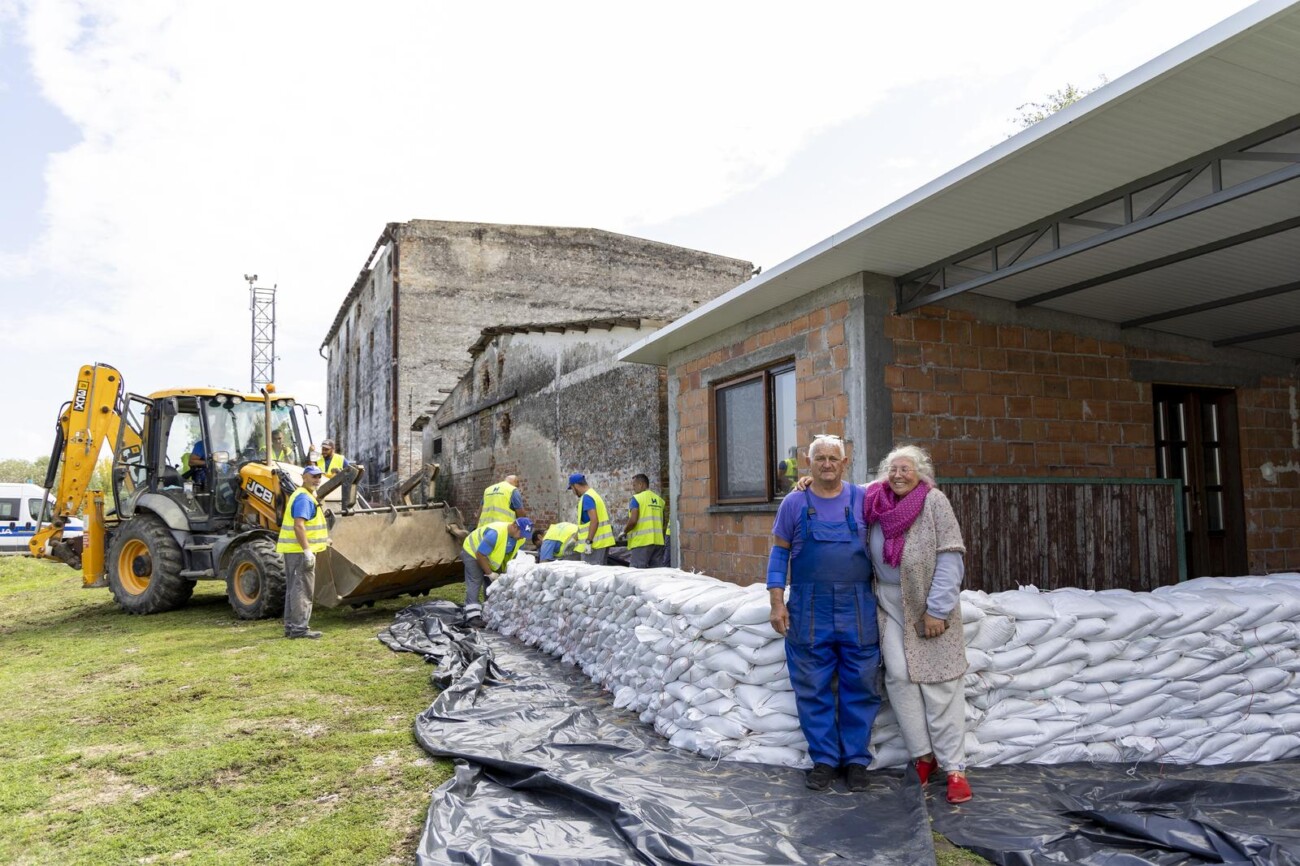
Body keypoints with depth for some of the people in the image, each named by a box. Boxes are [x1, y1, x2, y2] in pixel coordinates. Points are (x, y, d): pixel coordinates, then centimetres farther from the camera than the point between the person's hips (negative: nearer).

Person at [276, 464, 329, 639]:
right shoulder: (304, 498, -15)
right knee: (303, 589, -7)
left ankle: (291, 626, 21)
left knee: (293, 588, 14)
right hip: (300, 550, -11)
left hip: (293, 550, 11)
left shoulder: (303, 496, 19)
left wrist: (324, 539, 28)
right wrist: (307, 550, -26)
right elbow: (298, 526, -24)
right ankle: (299, 627, -5)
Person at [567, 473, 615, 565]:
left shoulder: (587, 497, -13)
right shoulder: (596, 494, 17)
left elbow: (594, 520, -22)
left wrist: (588, 542, -22)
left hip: (595, 543, -10)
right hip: (603, 542, 10)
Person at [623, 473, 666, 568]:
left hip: (641, 542, -6)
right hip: (658, 541, 6)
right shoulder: (659, 499, 12)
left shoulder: (637, 498, -6)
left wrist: (624, 530, 1)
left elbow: (633, 520, -15)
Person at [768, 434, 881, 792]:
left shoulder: (863, 500, 5)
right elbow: (779, 552, 6)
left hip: (858, 608, 1)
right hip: (809, 611, 0)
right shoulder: (794, 504, 4)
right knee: (813, 690, 7)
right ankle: (824, 759, 21)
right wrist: (777, 603, -1)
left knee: (859, 688, 7)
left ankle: (856, 759, 22)